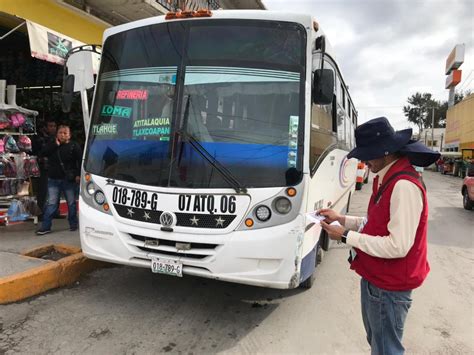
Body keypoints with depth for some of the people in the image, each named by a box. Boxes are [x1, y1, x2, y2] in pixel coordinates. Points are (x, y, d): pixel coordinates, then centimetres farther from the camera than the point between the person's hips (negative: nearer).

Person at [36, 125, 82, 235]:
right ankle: (46, 226, 5)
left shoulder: (74, 146, -3)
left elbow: (80, 161, -7)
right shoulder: (52, 145, 11)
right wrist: (56, 144, -10)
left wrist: (78, 174, -14)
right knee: (51, 203, 3)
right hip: (53, 179, 3)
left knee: (71, 203, 8)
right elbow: (43, 153, -6)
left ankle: (73, 224, 21)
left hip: (69, 180, -3)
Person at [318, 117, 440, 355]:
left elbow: (398, 246, -29)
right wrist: (342, 219, 2)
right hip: (374, 278, 10)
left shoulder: (404, 185, -26)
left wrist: (347, 236, -22)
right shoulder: (386, 178, 6)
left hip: (388, 287, -10)